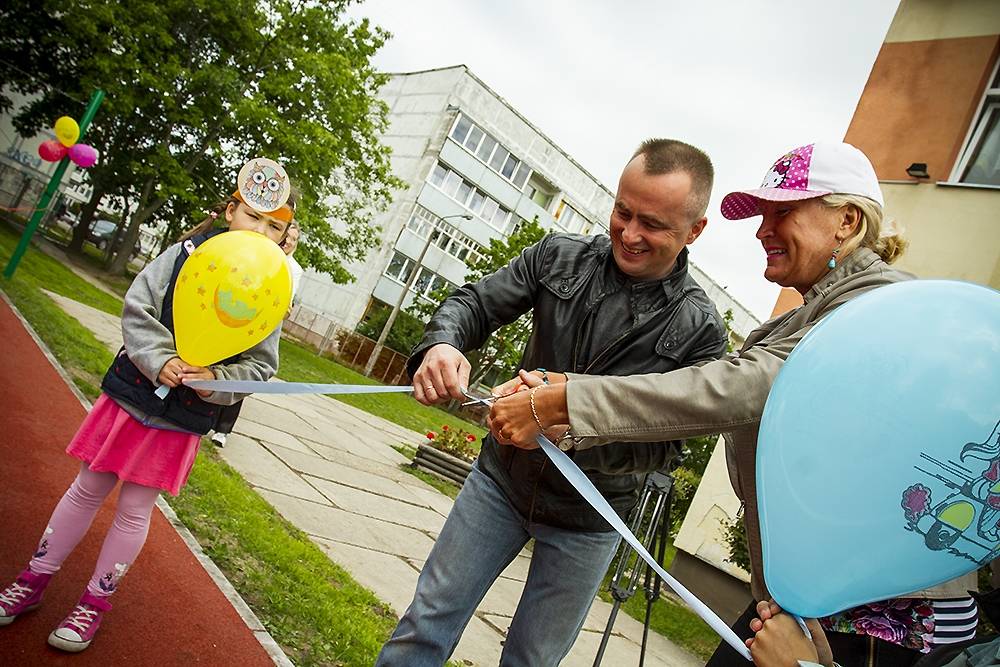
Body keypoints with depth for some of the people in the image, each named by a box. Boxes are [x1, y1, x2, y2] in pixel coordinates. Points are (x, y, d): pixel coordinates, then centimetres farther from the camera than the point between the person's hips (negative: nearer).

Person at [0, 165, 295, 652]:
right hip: (131, 392, 2)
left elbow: (261, 366, -6)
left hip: (181, 418, -1)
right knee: (87, 490, 16)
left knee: (134, 509, 9)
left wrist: (214, 380, -23)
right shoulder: (186, 252, -7)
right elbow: (137, 309, -7)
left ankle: (95, 602, 30)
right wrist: (160, 360, -21)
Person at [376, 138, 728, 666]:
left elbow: (662, 446, -17)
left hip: (585, 523, -1)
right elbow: (475, 302, -7)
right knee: (426, 624, 10)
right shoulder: (561, 256, -8)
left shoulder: (699, 330, -15)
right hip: (501, 479, 2)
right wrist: (442, 345, -30)